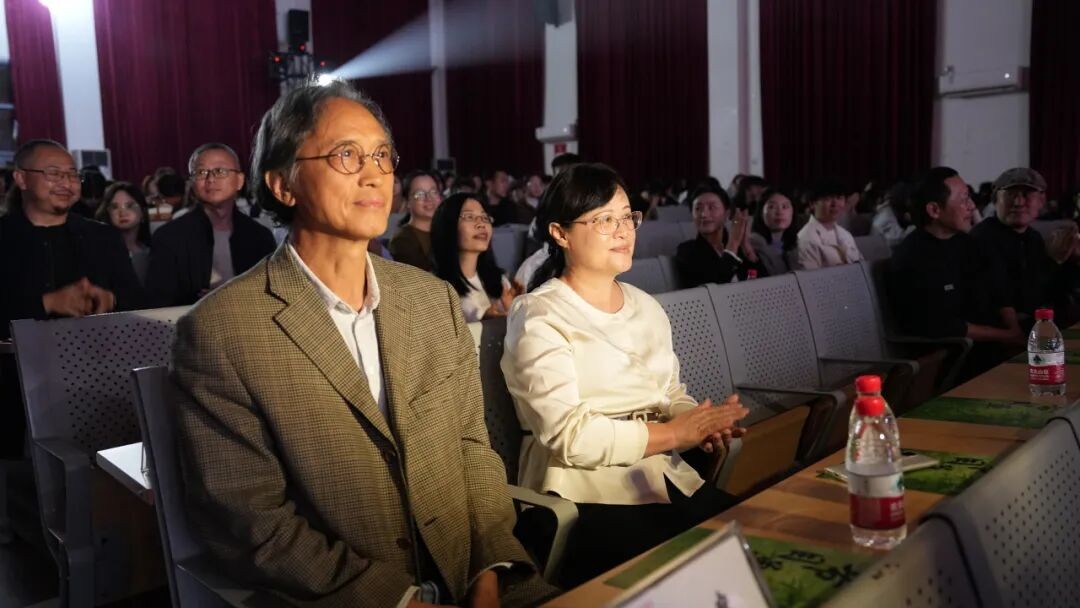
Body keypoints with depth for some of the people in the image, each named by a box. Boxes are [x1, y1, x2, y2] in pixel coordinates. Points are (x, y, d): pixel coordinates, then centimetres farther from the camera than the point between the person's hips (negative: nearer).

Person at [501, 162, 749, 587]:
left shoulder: (645, 306, 13)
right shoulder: (539, 317, -9)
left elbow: (671, 395, 14)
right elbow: (567, 435, -18)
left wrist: (702, 423, -9)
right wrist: (676, 433, -15)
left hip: (666, 477, 7)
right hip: (584, 494, -6)